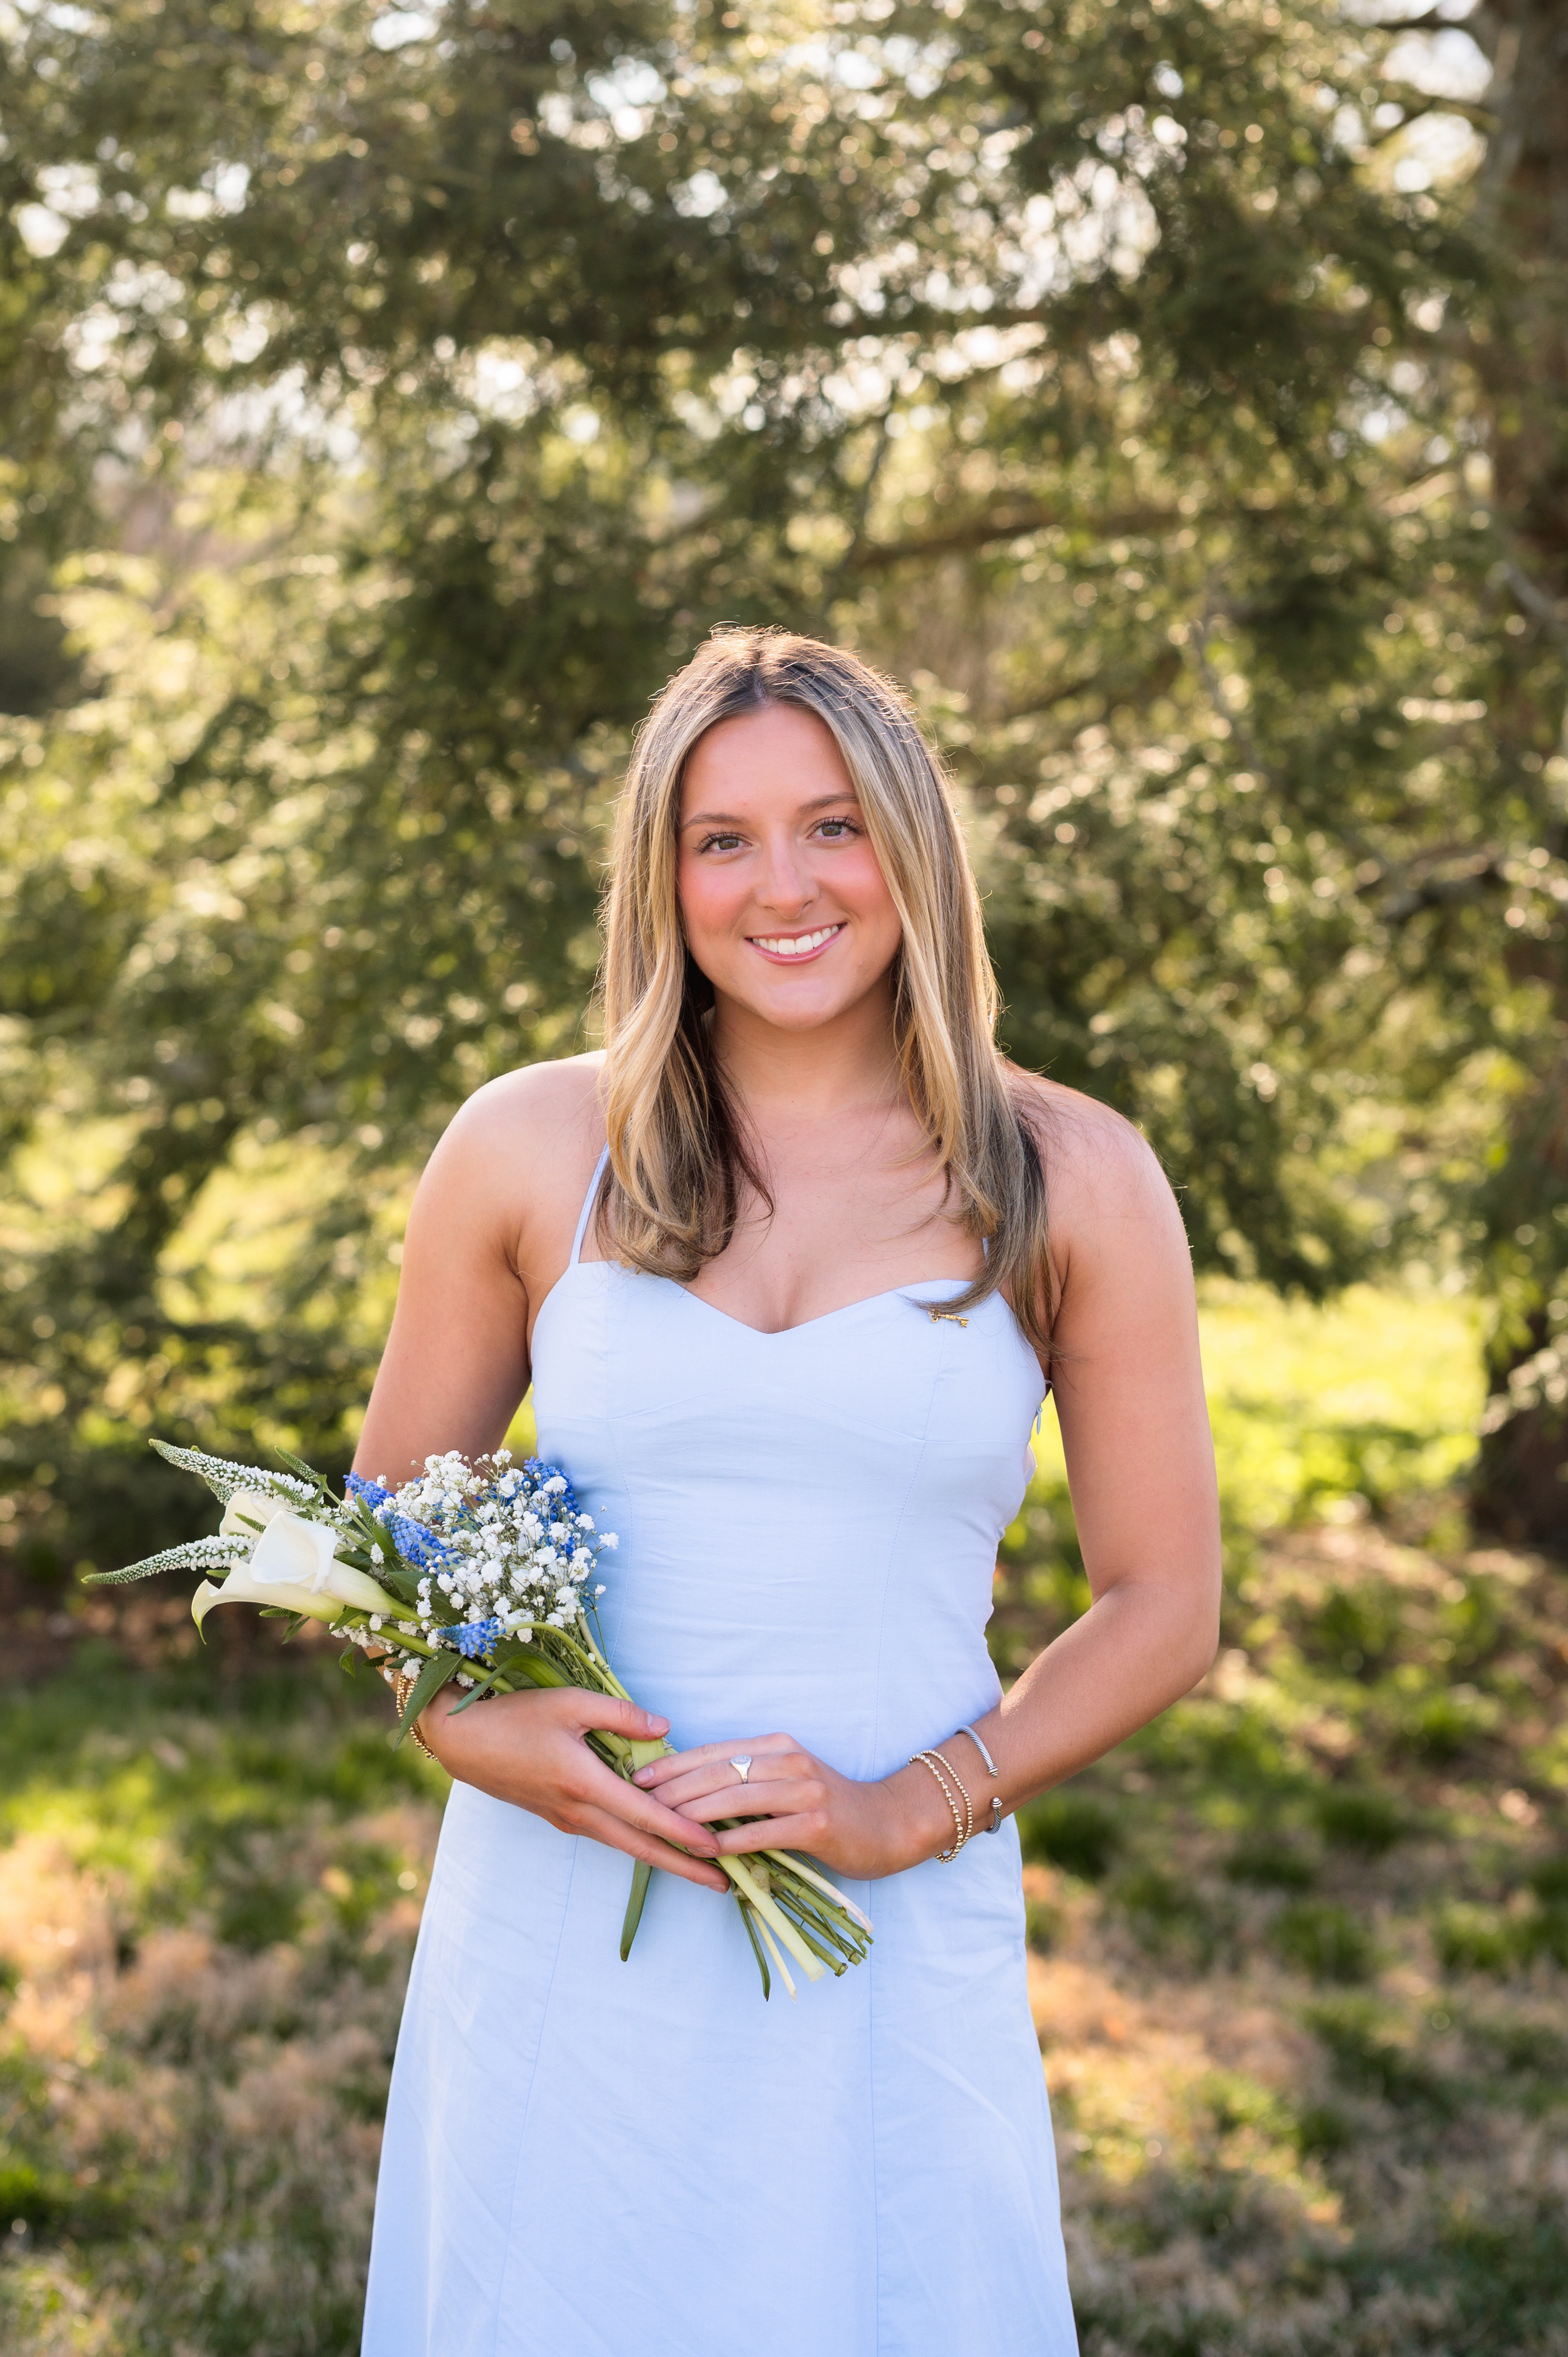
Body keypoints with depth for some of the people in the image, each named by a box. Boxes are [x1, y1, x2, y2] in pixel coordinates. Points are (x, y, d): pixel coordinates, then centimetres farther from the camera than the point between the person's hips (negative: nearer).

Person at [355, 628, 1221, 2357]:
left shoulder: (1071, 1181, 0)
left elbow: (1164, 1607, 2)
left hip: (890, 1956, 0)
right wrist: (457, 1723, -8)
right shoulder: (531, 1148, 1)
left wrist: (908, 1812, -10)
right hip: (561, 1921, 1)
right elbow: (385, 1512, 11)